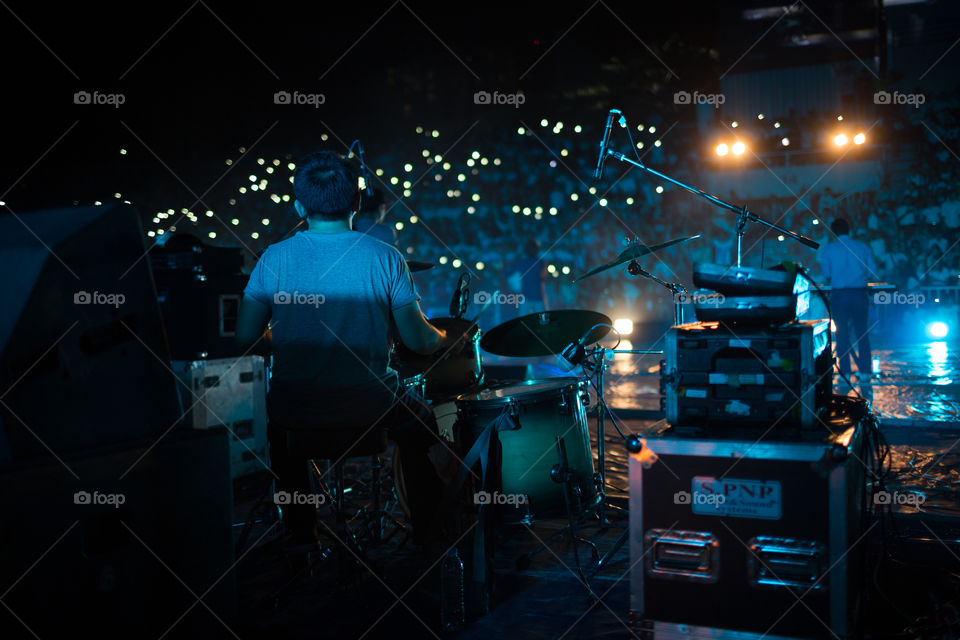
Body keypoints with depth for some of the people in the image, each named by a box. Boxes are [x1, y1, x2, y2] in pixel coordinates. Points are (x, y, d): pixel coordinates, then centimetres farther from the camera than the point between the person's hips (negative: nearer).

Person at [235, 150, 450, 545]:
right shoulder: (384, 258, -9)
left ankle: (300, 536, 42)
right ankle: (426, 538, 35)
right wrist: (442, 338, 17)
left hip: (294, 410, 2)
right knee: (420, 421, 30)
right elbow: (419, 342, -7)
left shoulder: (275, 258, -6)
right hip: (369, 407, -1)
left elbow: (245, 338, -3)